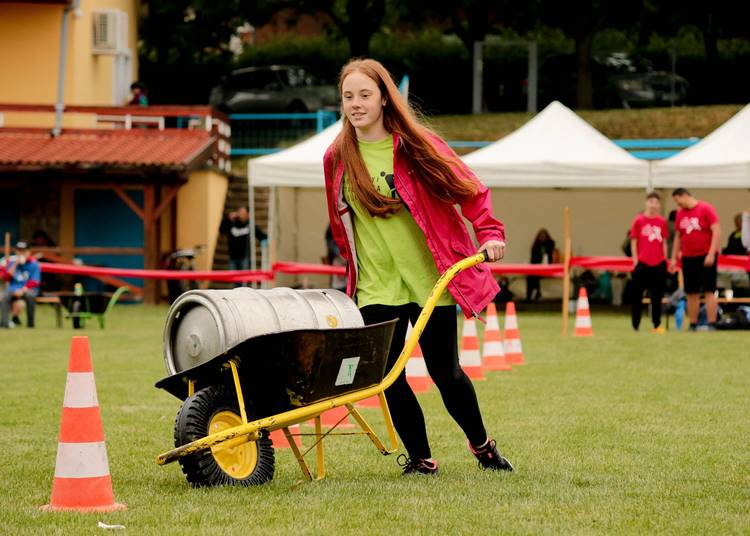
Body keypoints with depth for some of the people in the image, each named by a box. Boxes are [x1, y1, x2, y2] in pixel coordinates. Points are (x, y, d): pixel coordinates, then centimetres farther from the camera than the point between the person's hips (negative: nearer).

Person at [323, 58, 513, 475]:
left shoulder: (417, 145, -5)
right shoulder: (337, 158, 4)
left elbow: (468, 189, -3)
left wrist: (489, 232, -17)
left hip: (429, 280, -2)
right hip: (376, 286, 3)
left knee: (445, 372, 3)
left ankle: (482, 446, 27)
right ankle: (421, 460, 10)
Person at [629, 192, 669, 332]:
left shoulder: (662, 222, 7)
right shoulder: (639, 220, -1)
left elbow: (664, 242, 13)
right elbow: (633, 242, 0)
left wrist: (665, 260, 9)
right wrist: (635, 260, -5)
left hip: (659, 263, 3)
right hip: (642, 263, -3)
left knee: (657, 296, 4)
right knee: (637, 295, 3)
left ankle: (657, 325, 9)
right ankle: (635, 326, 10)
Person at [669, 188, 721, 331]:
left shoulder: (706, 209, -7)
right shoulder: (680, 214, 10)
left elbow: (716, 232, -12)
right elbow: (678, 237, 17)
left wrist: (711, 254, -18)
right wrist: (674, 258, 12)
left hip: (706, 257, -5)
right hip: (688, 258, 5)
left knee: (709, 292, -8)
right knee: (692, 294, 6)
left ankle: (711, 325, -9)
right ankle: (693, 326, 11)